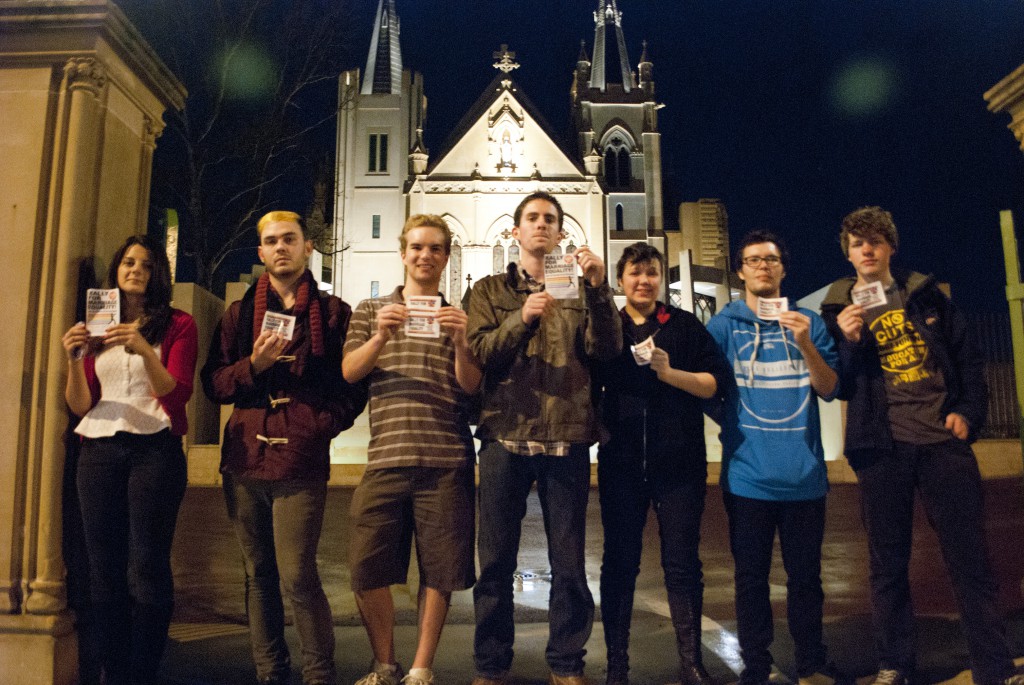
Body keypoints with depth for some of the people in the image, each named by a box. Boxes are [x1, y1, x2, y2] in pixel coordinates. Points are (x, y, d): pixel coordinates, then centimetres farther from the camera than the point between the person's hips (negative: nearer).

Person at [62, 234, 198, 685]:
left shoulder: (178, 324, 6)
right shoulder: (95, 328, 16)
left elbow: (177, 395, -6)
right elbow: (79, 406, 11)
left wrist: (144, 350, -21)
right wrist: (74, 360, -7)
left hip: (154, 450, -3)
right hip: (98, 451, 4)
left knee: (145, 570, -6)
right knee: (104, 569, 2)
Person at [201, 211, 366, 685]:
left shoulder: (333, 312, 7)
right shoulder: (240, 313, 15)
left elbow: (353, 386, 5)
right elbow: (213, 383, 8)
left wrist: (323, 426, -8)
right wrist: (253, 365, -9)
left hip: (302, 462, -4)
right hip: (244, 459, 4)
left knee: (297, 577, -9)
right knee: (258, 575, 10)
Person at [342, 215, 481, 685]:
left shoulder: (459, 314, 12)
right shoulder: (371, 310, 15)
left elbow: (471, 386, 3)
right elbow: (349, 372, 3)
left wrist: (459, 341, -15)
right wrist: (380, 338, -14)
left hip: (446, 460, 0)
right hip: (386, 457, 1)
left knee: (439, 569, 3)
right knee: (367, 568, 1)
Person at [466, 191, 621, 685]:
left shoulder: (580, 290, 12)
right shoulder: (490, 290, 11)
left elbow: (607, 349, -3)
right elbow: (478, 353, -4)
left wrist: (599, 287, -16)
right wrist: (522, 318, -20)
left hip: (567, 437, 1)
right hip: (505, 435, 0)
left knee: (569, 561, 6)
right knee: (496, 560, 5)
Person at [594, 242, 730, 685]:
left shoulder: (687, 326, 6)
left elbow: (715, 383, -1)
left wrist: (670, 372, -14)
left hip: (680, 461, -1)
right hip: (621, 462, 1)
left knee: (683, 562, 4)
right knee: (620, 562, 7)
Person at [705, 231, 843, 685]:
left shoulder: (808, 322, 9)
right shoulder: (724, 325, 3)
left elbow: (828, 389, 1)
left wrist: (805, 345, -13)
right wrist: (736, 423, -4)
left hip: (804, 472, 2)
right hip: (749, 474, -1)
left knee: (806, 575, 10)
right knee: (751, 576, 7)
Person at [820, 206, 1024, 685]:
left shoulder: (926, 295, 9)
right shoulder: (837, 310, 5)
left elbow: (968, 356, 11)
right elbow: (839, 388, 1)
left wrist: (968, 411, -1)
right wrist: (849, 342, -15)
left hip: (943, 440, 1)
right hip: (881, 447, -1)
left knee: (970, 557, 4)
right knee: (888, 563, 7)